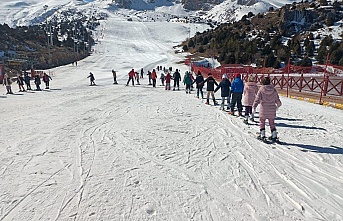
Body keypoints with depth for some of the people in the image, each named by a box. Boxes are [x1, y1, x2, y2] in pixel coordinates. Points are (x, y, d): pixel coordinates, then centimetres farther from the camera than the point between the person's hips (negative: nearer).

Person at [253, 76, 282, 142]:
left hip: (263, 110, -3)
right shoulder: (273, 90, 0)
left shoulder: (261, 90, -8)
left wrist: (254, 107, -11)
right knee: (272, 123, 16)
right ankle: (274, 136, 18)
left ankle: (262, 135, 10)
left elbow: (257, 99, -14)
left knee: (262, 122, 12)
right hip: (272, 110, 3)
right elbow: (277, 100, 9)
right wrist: (278, 105, 27)